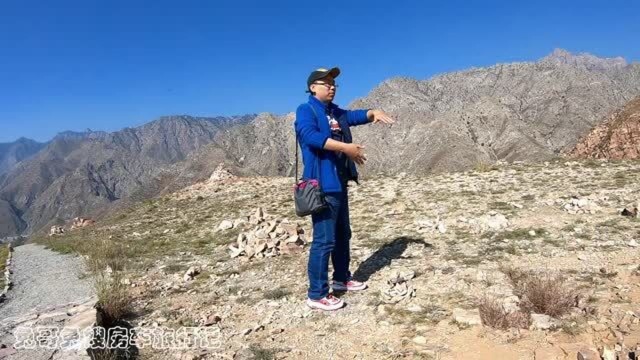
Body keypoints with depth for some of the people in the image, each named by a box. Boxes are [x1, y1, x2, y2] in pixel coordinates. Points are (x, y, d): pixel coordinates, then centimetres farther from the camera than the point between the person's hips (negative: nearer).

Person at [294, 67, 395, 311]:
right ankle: (316, 294, 2)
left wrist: (374, 113, -11)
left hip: (339, 183, 10)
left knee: (342, 234, 19)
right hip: (322, 185, -9)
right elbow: (312, 136, -25)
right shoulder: (306, 111, -8)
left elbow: (355, 116, 11)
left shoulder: (336, 112, 19)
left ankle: (341, 279, 35)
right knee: (324, 240, -7)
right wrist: (346, 148, -29)